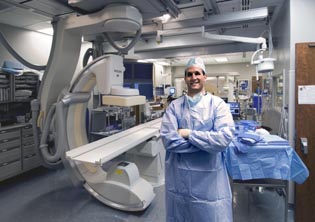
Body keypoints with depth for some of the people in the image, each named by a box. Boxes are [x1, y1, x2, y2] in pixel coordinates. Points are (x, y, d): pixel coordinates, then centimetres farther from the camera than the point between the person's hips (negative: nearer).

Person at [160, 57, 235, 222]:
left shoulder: (217, 104, -5)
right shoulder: (174, 106, -2)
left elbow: (224, 139, -18)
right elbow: (168, 139, -13)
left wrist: (189, 134, -16)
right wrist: (207, 141, -14)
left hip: (209, 176, -1)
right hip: (179, 175, 2)